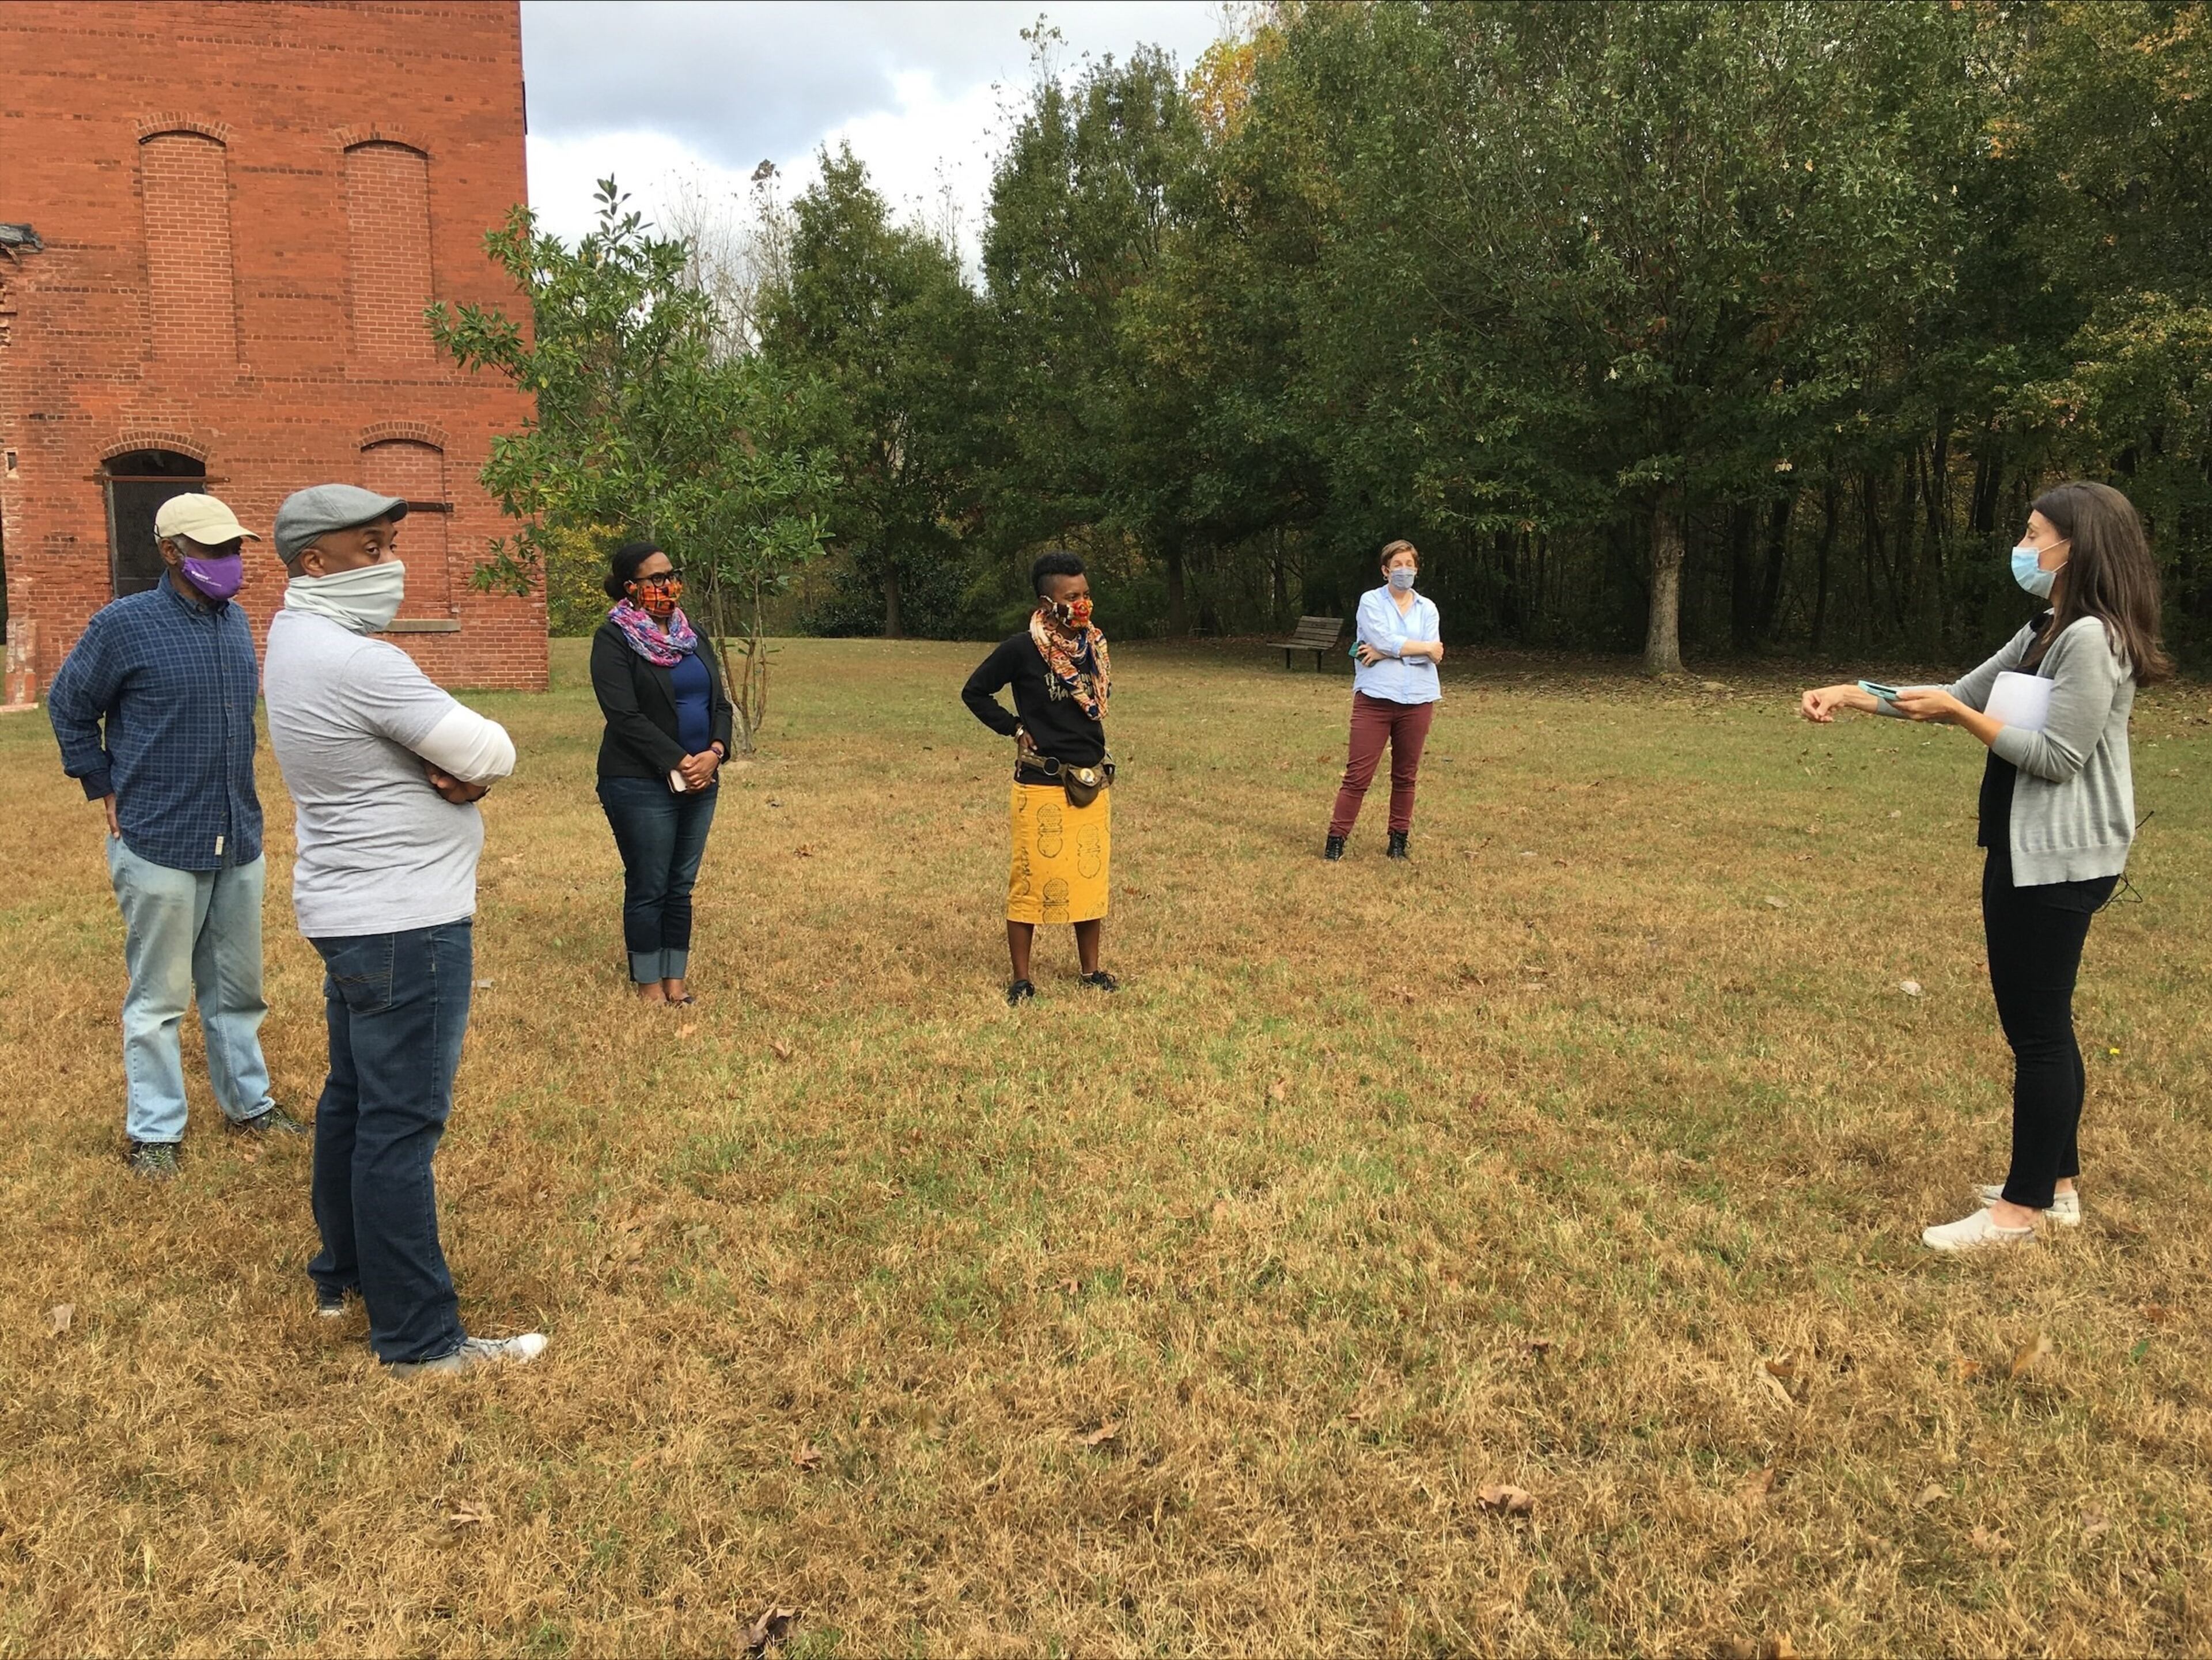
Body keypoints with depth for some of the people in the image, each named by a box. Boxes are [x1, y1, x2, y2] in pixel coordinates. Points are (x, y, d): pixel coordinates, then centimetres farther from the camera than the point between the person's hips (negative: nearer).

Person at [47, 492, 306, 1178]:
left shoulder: (235, 620, 5)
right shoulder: (124, 624, -11)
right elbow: (68, 707, 0)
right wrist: (106, 790, 0)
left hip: (239, 839, 5)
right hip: (159, 844, -5)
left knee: (238, 987, 15)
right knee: (159, 997, 5)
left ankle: (249, 1102, 29)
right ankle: (152, 1130, 18)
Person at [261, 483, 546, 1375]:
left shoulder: (298, 640, 9)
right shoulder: (357, 662, -23)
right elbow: (492, 753, -18)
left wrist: (459, 770, -11)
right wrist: (466, 765, 2)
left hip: (349, 909, 11)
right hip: (405, 924, -11)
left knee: (351, 1099, 21)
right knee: (402, 1126, -4)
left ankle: (342, 1273, 38)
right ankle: (418, 1339, 5)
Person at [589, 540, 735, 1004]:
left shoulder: (690, 634, 13)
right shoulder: (614, 639, -6)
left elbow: (720, 703, 11)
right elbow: (625, 716, -15)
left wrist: (715, 753, -6)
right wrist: (678, 761, -17)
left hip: (700, 781, 6)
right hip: (642, 784, -6)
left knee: (681, 886, 10)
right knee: (648, 888, 1)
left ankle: (675, 979, 19)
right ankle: (649, 983, 13)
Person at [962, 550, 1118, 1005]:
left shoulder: (1093, 644, 5)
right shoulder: (1022, 649, -12)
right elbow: (974, 692, -2)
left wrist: (1095, 752, 12)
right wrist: (1015, 728, -6)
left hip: (1092, 783, 6)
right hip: (1041, 784, -5)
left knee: (1092, 877, 11)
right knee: (1031, 880, 1)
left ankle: (1091, 970, 25)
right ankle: (1021, 980, 12)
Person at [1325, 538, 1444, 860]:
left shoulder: (1427, 608, 11)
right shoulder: (1371, 601, 3)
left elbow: (1433, 654, -3)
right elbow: (1384, 640, -13)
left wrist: (1385, 653, -9)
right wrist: (1425, 648, -4)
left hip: (1417, 700, 3)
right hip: (1375, 697, -3)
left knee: (1406, 775, 9)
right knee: (1358, 774, -6)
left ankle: (1399, 842, 19)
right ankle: (1335, 841, -2)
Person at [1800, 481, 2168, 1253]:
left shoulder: (2090, 639, -17)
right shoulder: (2047, 633, 14)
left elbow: (2059, 758, -21)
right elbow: (1964, 694, 15)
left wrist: (1959, 717, -17)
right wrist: (1853, 695, 6)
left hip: (2058, 862, -10)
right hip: (2031, 853, 10)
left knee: (2038, 1030, -3)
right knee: (2041, 1025, 16)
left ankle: (2021, 1208, 6)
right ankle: (2058, 1183, 27)